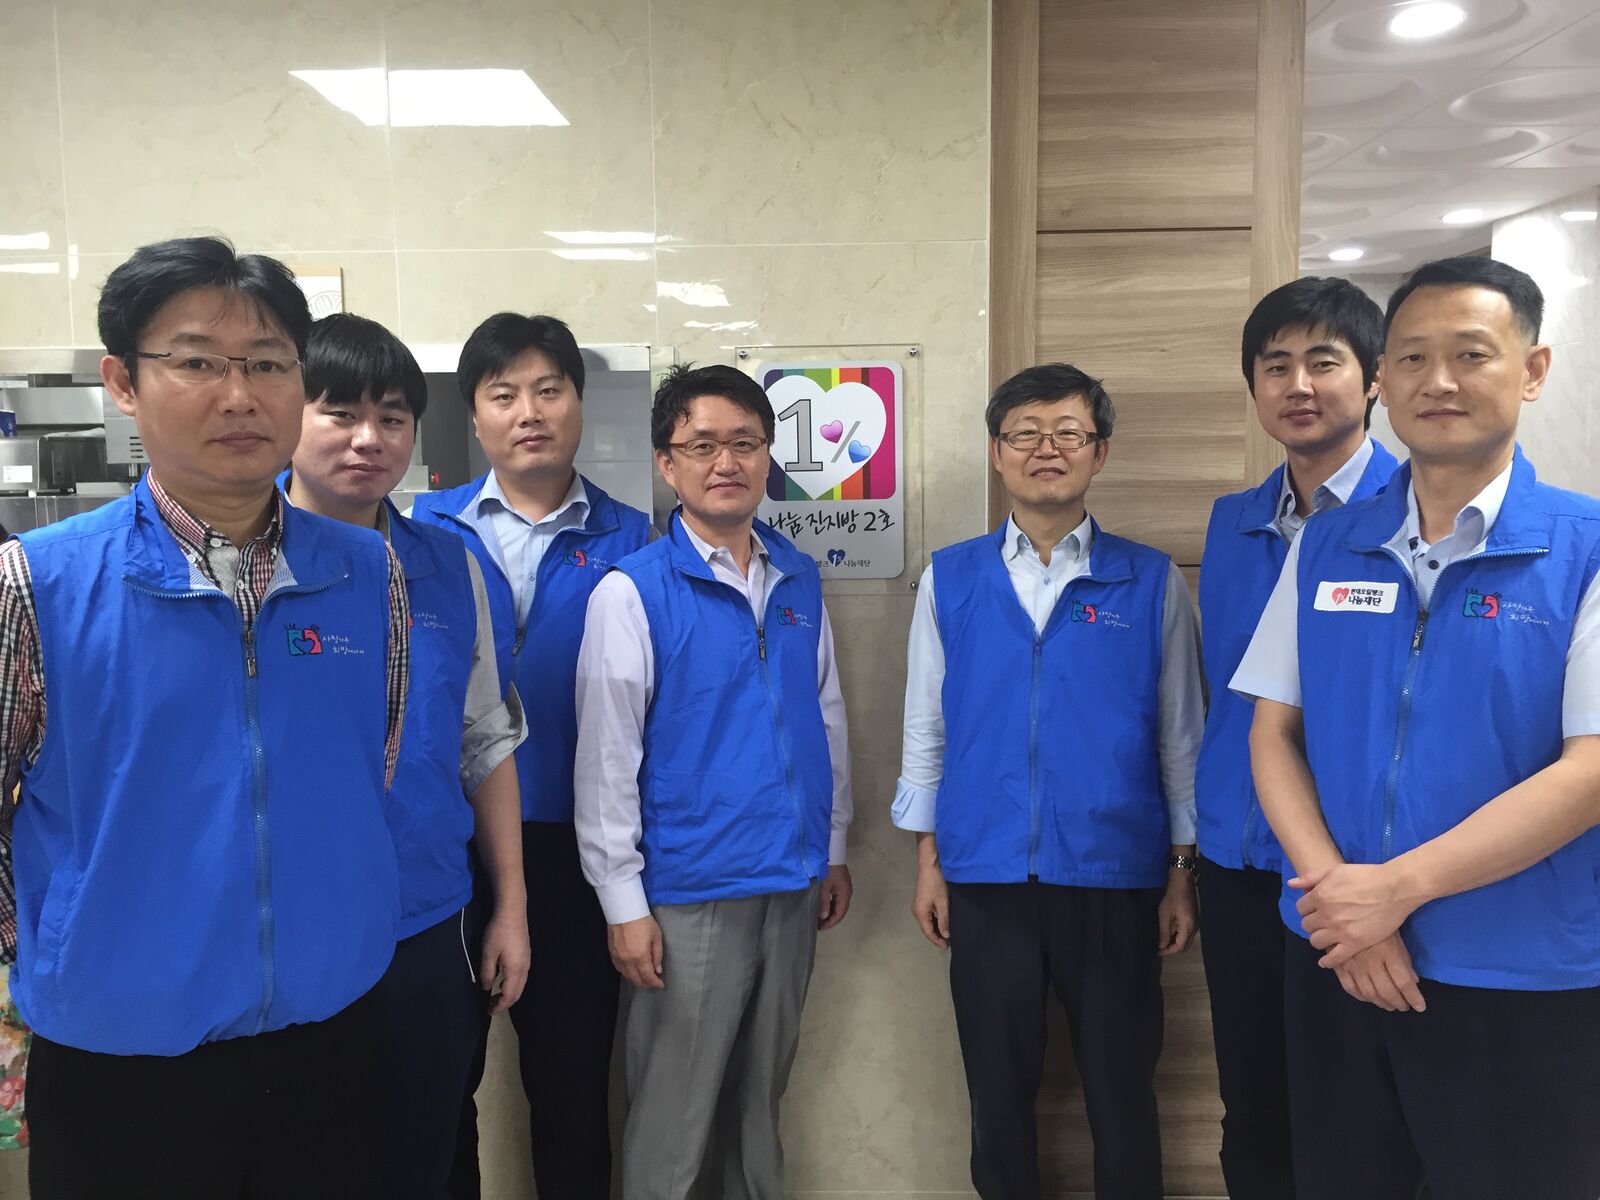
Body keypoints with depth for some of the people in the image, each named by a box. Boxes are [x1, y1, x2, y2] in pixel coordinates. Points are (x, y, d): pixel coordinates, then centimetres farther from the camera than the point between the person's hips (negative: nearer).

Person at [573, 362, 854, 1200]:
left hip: (793, 885, 5)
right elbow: (606, 758, -10)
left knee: (761, 1099, 20)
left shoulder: (800, 580, 5)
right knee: (671, 1121, 8)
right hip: (691, 894, -4)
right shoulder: (632, 592, -11)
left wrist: (835, 850, 12)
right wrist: (624, 903, -10)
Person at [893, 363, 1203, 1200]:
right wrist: (928, 863, 4)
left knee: (1122, 1093, 12)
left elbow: (1179, 734, 3)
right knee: (998, 1092, 15)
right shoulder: (950, 579, 3)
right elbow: (925, 728, 6)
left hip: (1114, 879, -1)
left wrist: (1182, 876, 2)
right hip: (986, 878, 1)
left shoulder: (1150, 582, 0)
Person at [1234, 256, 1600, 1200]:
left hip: (1523, 984, -3)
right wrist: (1337, 892, -12)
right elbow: (1273, 734, 2)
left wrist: (1396, 887, -18)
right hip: (1337, 961, 3)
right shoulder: (1325, 549, 3)